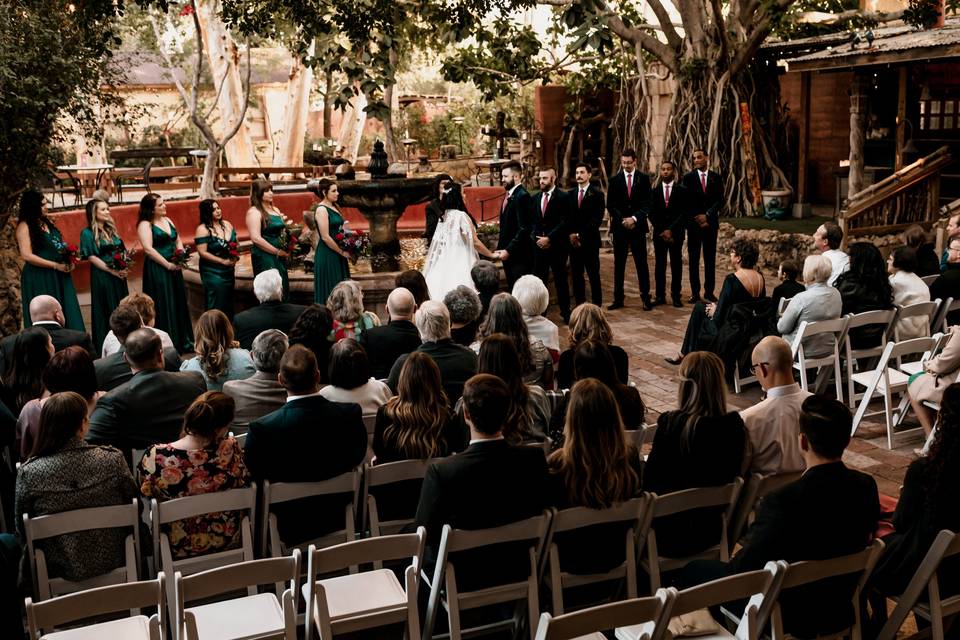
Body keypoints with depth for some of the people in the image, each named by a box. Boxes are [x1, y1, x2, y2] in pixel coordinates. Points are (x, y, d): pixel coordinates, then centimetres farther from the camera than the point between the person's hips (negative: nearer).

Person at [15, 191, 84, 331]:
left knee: (68, 314, 3)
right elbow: (27, 256, -16)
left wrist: (69, 259, 2)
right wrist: (56, 265, -13)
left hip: (58, 277, 7)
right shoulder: (24, 226, -9)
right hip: (39, 279, -7)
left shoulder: (48, 222, 13)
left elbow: (60, 246, 24)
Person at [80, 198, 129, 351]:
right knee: (106, 312, -1)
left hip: (119, 275, 6)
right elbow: (91, 257, -12)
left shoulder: (111, 229, 13)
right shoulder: (87, 233, -6)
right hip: (101, 276, -6)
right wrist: (112, 271, -15)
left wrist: (124, 267, -4)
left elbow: (122, 251, 15)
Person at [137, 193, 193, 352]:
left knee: (178, 304, 12)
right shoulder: (145, 225, -11)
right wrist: (168, 264, -17)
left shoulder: (167, 220, 13)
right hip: (157, 270, -8)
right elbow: (148, 249, -19)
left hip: (174, 268, 8)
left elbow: (178, 240, 18)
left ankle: (183, 342, 22)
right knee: (163, 307, -3)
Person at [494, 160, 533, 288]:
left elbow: (524, 229, -21)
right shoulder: (509, 195, 14)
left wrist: (509, 250, -21)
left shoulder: (522, 196, -15)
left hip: (519, 254, -9)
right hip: (508, 253, 9)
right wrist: (501, 247, 11)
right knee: (512, 289, 12)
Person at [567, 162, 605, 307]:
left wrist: (580, 235, -12)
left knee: (594, 275, 0)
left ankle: (597, 305, 5)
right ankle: (579, 304, 12)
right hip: (573, 241, 4)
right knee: (576, 275, 6)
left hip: (590, 240, -4)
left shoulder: (597, 194, -2)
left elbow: (597, 219, -9)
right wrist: (571, 234, -6)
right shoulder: (570, 194, 10)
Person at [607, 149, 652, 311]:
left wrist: (634, 218, -14)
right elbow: (610, 205, 3)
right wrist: (623, 220, -9)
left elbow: (647, 204, -1)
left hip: (638, 226, -1)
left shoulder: (644, 179, 4)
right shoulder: (615, 180, 6)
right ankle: (618, 299, 9)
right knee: (619, 264, 4)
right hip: (619, 227, 1)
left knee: (641, 263, 1)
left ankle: (646, 298, 6)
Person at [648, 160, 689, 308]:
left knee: (676, 265, 0)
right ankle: (660, 296, 5)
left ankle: (676, 296, 4)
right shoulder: (654, 191, 9)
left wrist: (671, 230, -11)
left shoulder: (682, 190, 2)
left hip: (676, 233, -2)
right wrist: (662, 231, -5)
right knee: (660, 265, 2)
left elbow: (683, 213, -3)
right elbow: (652, 214, 6)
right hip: (659, 233, 2)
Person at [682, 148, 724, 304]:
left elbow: (720, 201, 2)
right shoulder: (687, 178, 2)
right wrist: (698, 219, -6)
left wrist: (707, 215, -9)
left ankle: (709, 292, 9)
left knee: (710, 259, 3)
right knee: (694, 259, 1)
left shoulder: (716, 178, 7)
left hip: (710, 223, 1)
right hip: (693, 223, -1)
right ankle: (695, 292, 4)